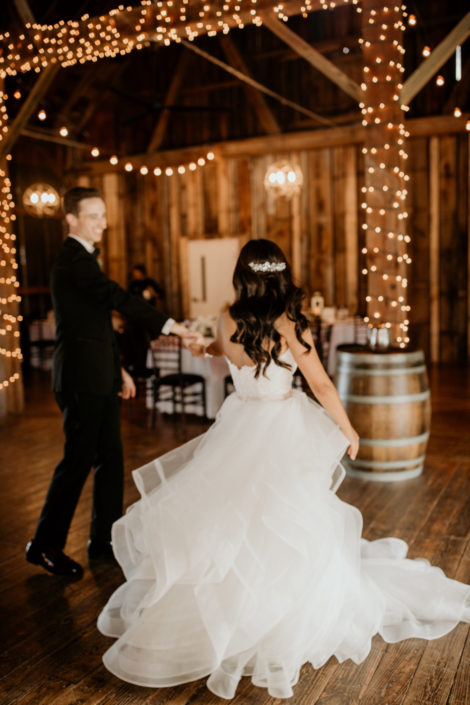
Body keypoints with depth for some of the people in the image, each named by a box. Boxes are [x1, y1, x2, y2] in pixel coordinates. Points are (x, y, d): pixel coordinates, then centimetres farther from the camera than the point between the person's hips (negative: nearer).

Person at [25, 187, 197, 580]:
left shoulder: (84, 257, 18)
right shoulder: (74, 259, -13)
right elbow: (117, 297, -26)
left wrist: (118, 369, 19)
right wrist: (168, 324, -28)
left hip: (99, 377, 10)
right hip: (82, 378, -10)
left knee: (110, 459, 12)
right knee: (78, 460, -1)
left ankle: (105, 540, 23)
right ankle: (45, 545, 14)